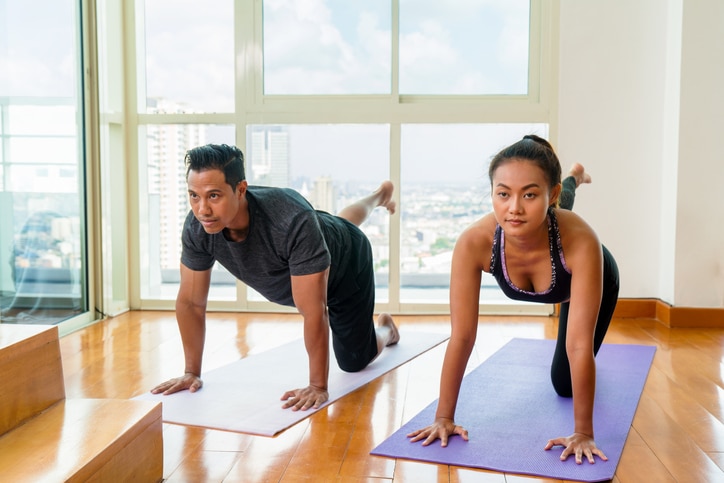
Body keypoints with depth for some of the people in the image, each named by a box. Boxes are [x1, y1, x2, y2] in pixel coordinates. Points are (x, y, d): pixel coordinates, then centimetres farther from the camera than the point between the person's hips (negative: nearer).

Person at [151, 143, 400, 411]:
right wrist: (192, 372, -19)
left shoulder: (292, 221, -51)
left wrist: (318, 387, -41)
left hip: (345, 263, -5)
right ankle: (379, 196, 71)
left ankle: (385, 329, 41)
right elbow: (190, 302, -21)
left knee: (354, 361, 6)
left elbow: (313, 311, -46)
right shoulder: (197, 227, -34)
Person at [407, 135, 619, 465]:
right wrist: (444, 417, -37)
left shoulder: (580, 241, -51)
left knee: (564, 383, 14)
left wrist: (583, 432, -44)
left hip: (595, 278, -2)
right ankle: (574, 178, 69)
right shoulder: (474, 242, -46)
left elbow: (580, 344, -48)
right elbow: (461, 337, -41)